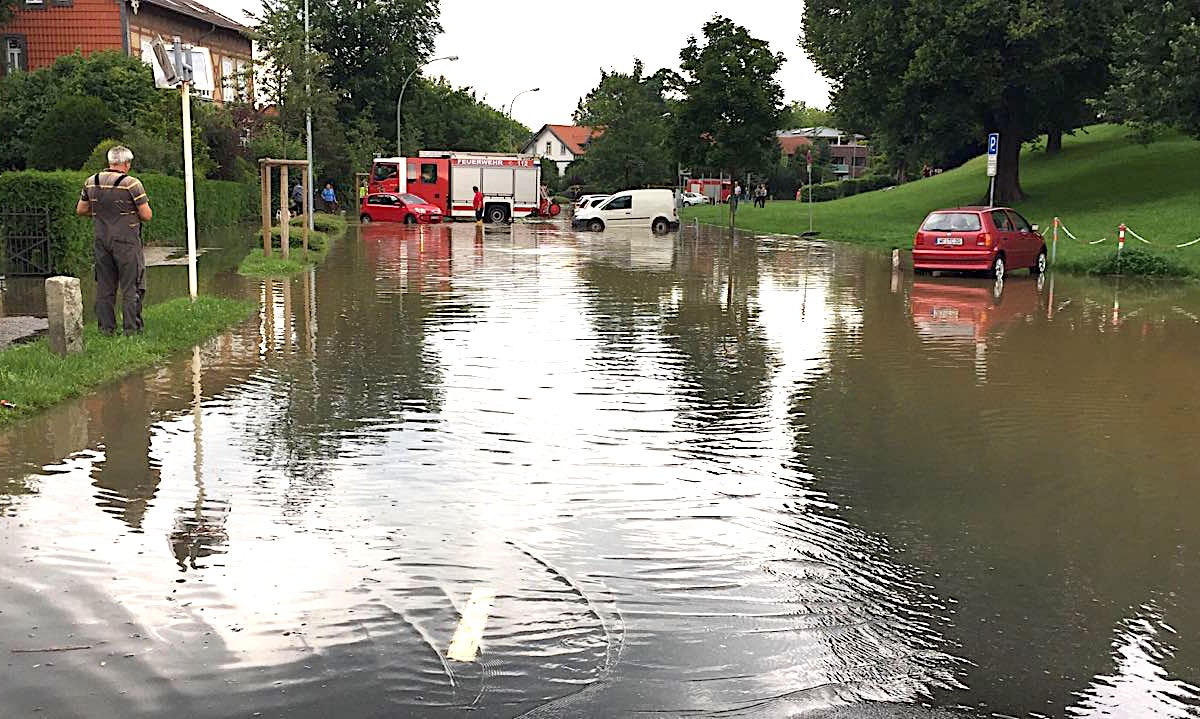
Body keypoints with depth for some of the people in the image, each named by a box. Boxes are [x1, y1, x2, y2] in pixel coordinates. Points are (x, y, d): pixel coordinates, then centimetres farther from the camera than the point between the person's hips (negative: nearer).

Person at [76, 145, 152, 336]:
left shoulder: (91, 182, 6)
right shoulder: (132, 184, -11)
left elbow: (80, 210, 15)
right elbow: (147, 216, -9)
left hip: (100, 240, 5)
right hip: (126, 242, -5)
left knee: (105, 287, 11)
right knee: (131, 288, 1)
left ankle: (106, 329, 14)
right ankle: (132, 330, 1)